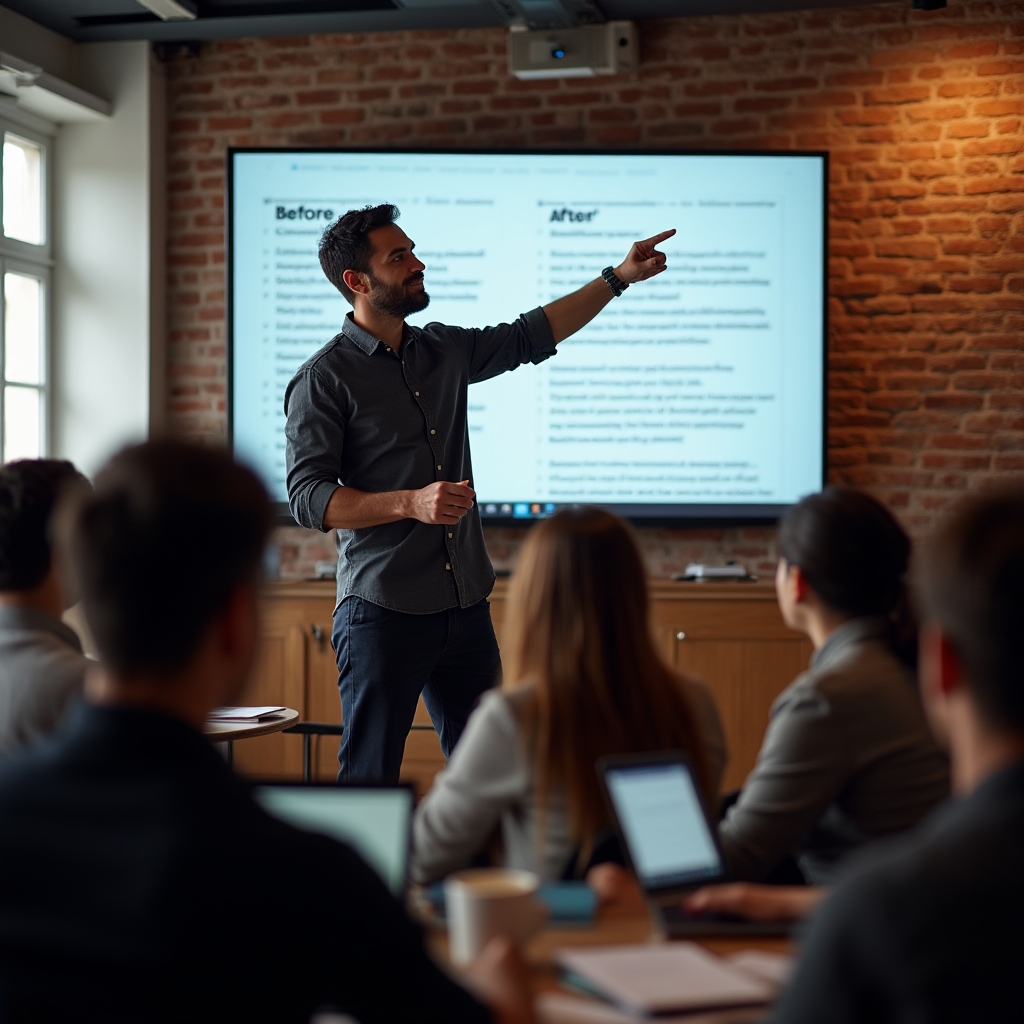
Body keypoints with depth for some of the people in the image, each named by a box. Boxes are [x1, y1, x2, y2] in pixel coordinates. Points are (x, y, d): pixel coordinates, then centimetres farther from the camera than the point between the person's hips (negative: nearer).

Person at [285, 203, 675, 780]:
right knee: (370, 779, -2)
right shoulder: (324, 379, -7)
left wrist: (619, 278, 21)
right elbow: (308, 497, -13)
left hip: (469, 608, 6)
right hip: (384, 613, -6)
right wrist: (411, 503, -24)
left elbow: (532, 337, 25)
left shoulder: (445, 351, 12)